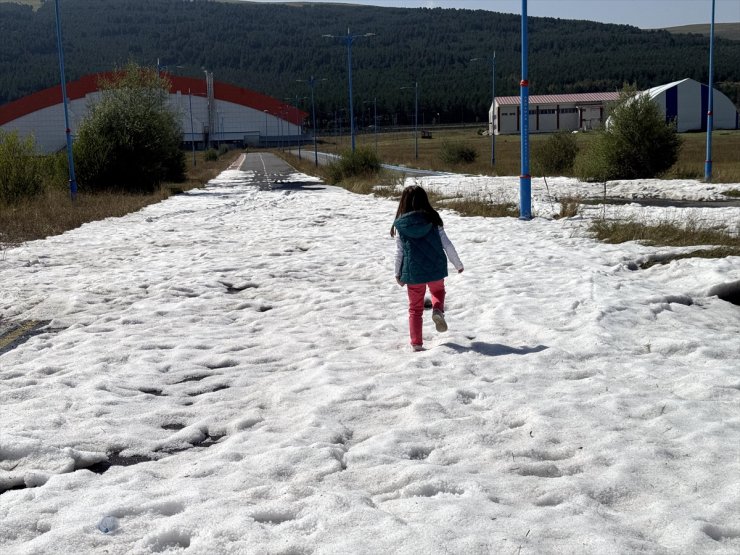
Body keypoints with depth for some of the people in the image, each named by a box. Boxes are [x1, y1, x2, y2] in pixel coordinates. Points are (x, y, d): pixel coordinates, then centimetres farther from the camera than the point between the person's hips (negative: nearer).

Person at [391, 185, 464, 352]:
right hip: (436, 269, 0)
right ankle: (438, 310, -3)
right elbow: (447, 244, -2)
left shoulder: (400, 225, -5)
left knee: (415, 308, 12)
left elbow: (399, 252, -2)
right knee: (438, 291, 29)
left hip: (413, 272, 0)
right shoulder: (433, 219, -4)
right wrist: (458, 264, 10)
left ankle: (416, 344, 10)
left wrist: (398, 273, 11)